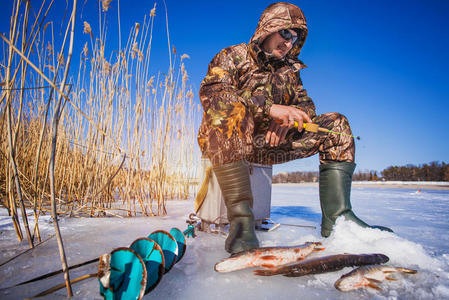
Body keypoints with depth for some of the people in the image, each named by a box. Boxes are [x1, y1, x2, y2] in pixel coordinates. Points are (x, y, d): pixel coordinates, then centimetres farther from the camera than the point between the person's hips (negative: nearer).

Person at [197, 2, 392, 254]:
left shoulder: (289, 70, 20)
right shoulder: (233, 56, 4)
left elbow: (305, 104, 11)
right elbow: (211, 91, -16)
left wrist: (288, 119, -15)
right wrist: (270, 108, -27)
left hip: (269, 144, 5)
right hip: (228, 141, -4)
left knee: (336, 124, -4)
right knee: (232, 110, -37)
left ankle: (337, 218, -14)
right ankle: (240, 218, -38)